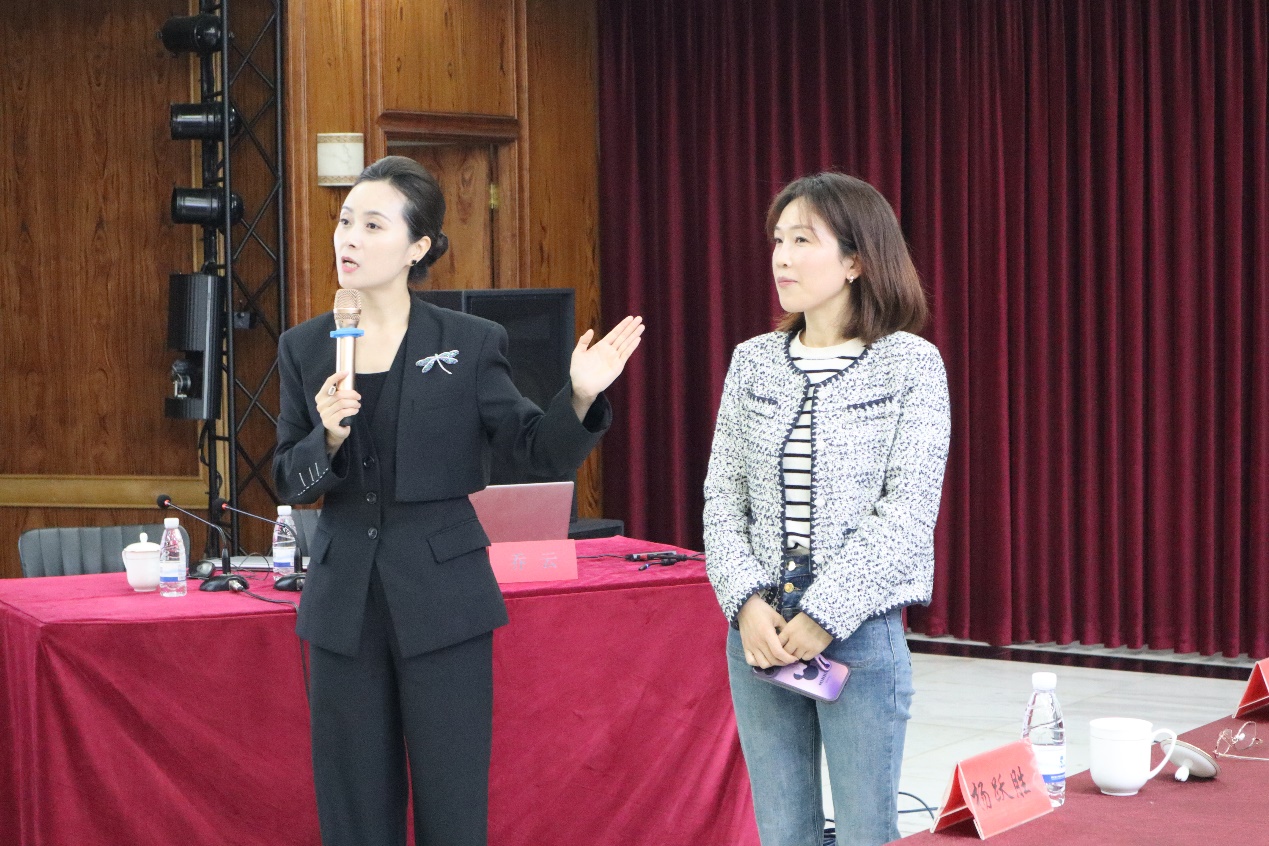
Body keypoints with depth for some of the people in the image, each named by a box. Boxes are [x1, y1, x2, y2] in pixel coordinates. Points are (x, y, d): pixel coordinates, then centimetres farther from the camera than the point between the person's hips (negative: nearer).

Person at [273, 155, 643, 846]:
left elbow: (538, 454, -3)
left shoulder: (469, 345, -2)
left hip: (443, 595, -3)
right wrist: (328, 437, -14)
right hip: (345, 600, 3)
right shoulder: (304, 349, 5)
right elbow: (289, 484, 6)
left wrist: (579, 398, -22)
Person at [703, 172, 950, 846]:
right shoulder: (753, 362, 8)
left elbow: (909, 510, -10)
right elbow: (722, 495, 6)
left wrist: (823, 615, -15)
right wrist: (747, 604, -9)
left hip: (859, 631, -4)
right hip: (758, 627, 4)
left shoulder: (910, 364, -4)